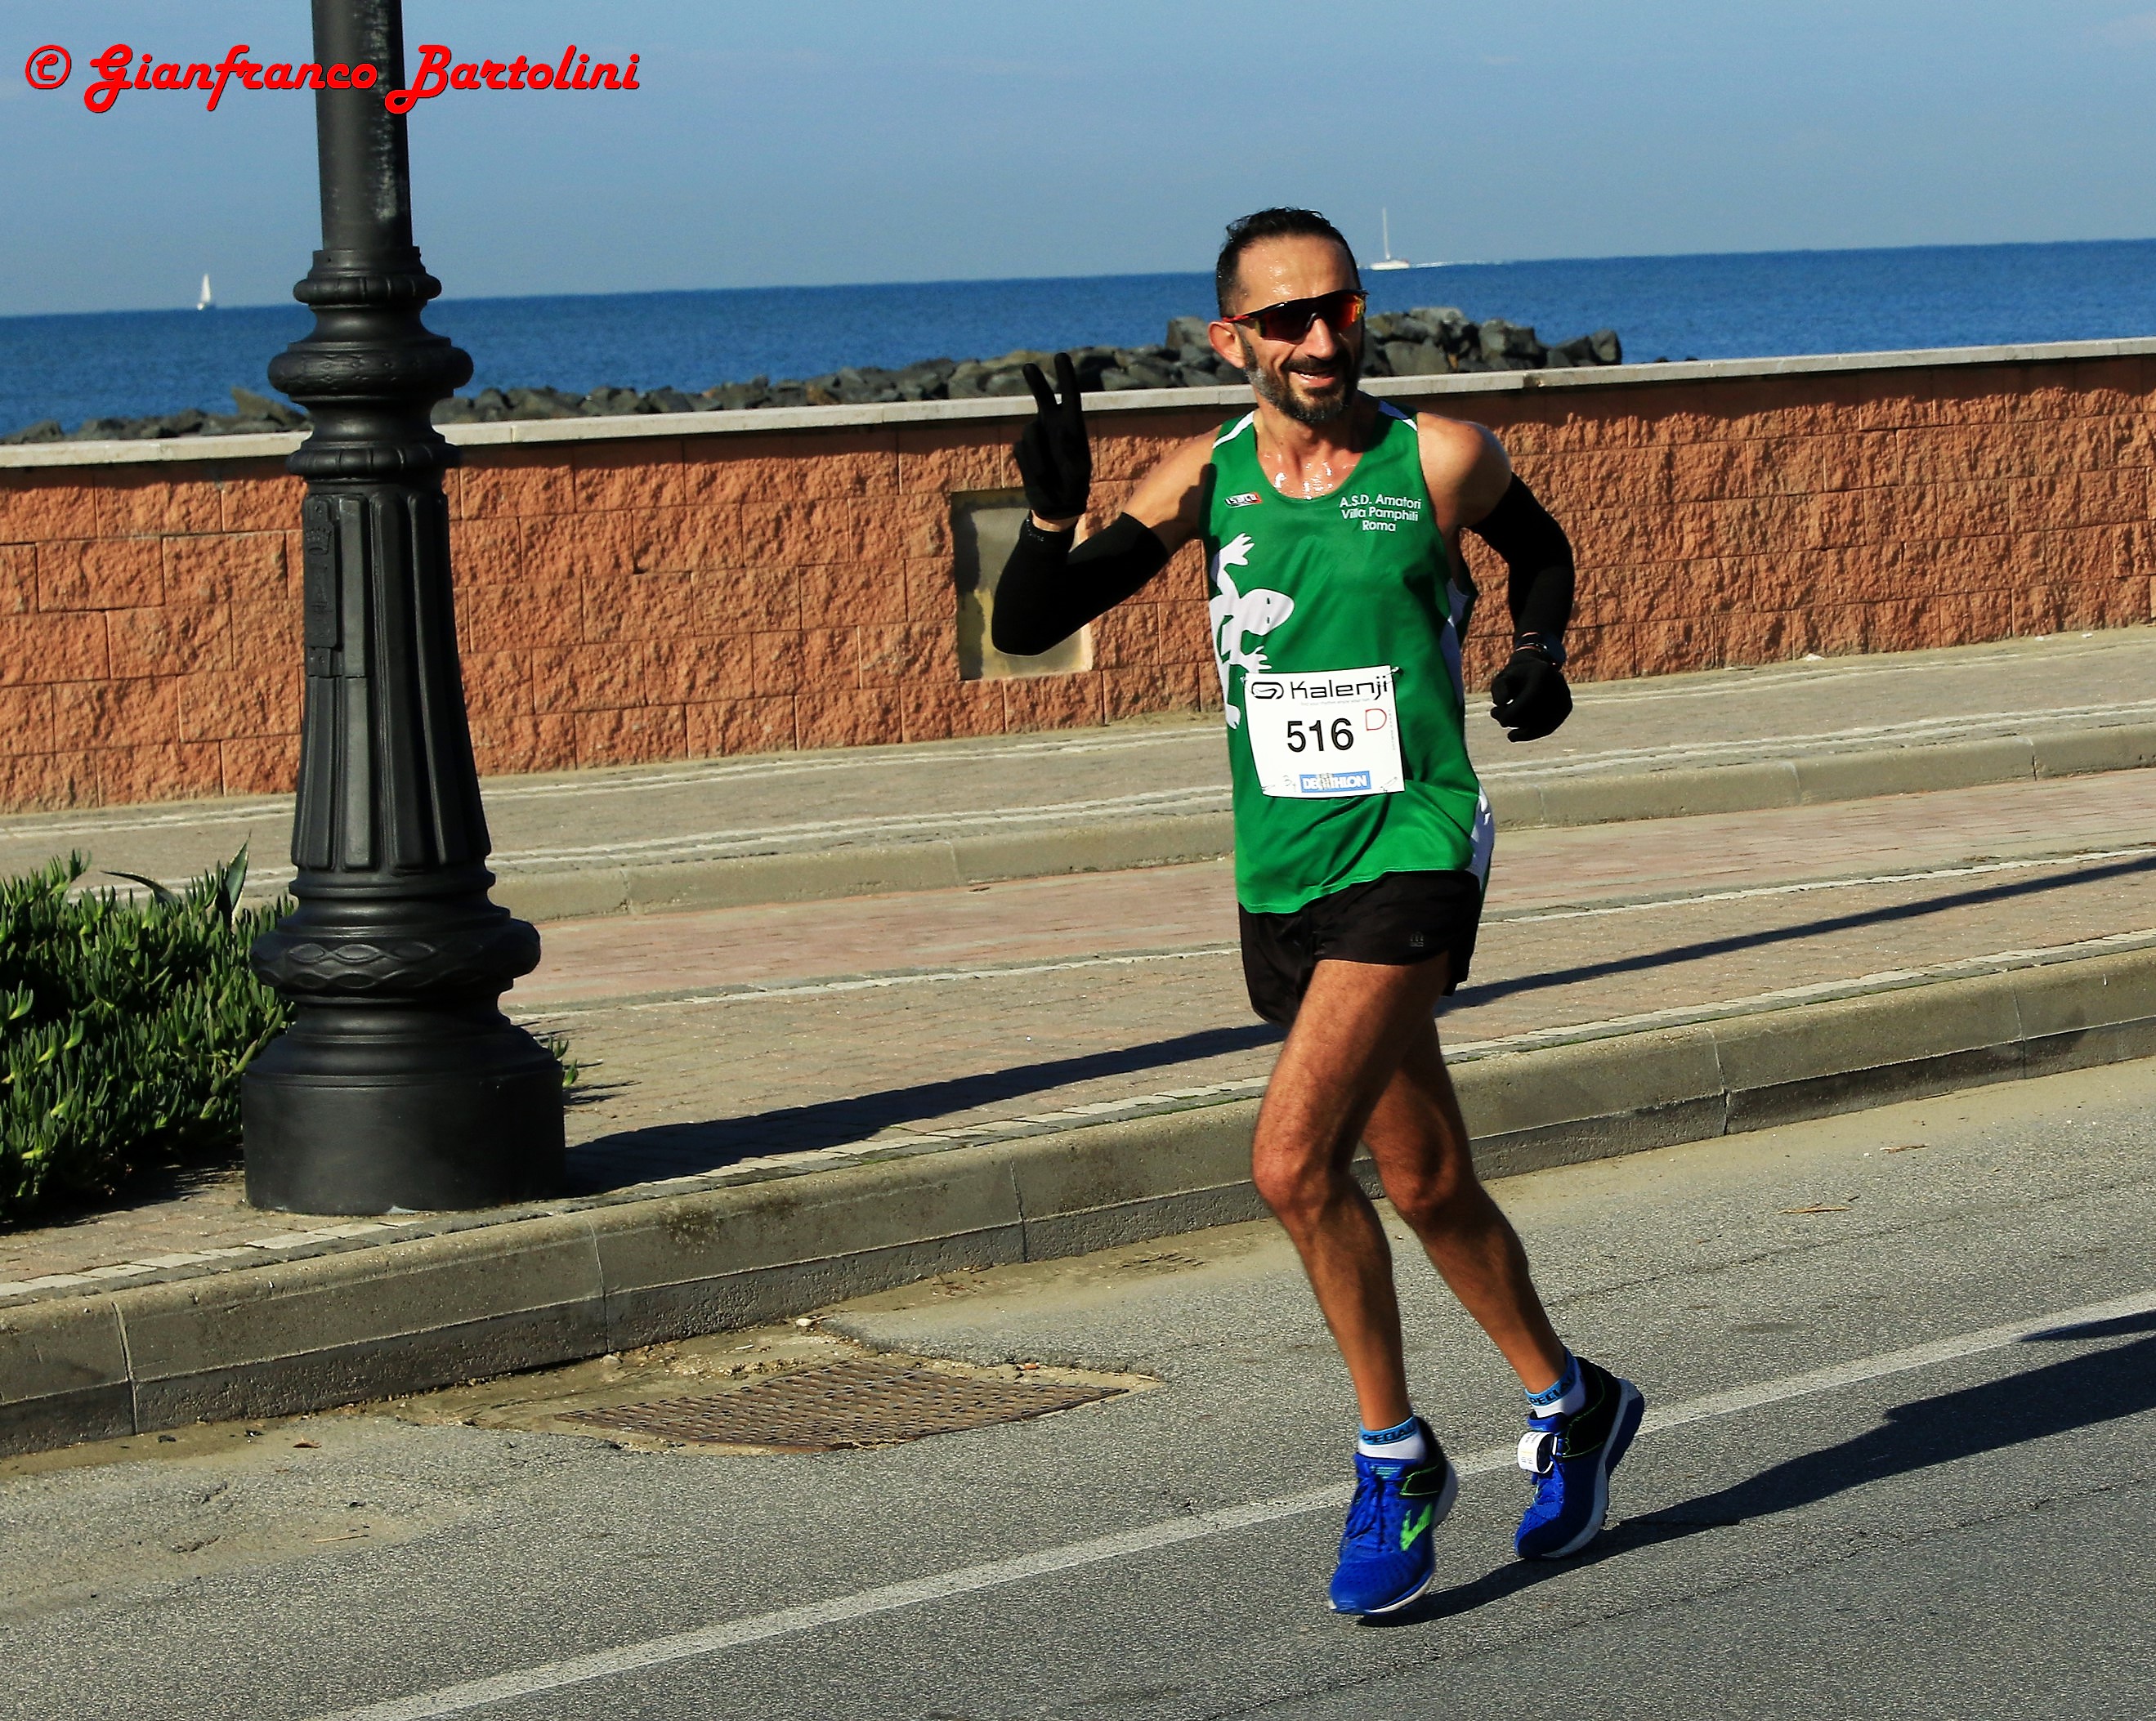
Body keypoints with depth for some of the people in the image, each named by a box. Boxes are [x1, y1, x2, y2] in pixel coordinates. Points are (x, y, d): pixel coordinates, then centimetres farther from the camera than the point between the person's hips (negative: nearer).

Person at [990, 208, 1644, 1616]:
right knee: (1427, 1186, 15)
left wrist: (1542, 652, -3)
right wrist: (1056, 510, -18)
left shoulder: (1442, 462, -6)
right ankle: (1569, 1405, 36)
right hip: (1281, 877, 5)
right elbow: (1027, 628, -1)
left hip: (1414, 853, -5)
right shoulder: (1207, 479, 1)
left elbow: (1540, 548, 16)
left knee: (1296, 1162, -20)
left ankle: (1395, 1459, -4)